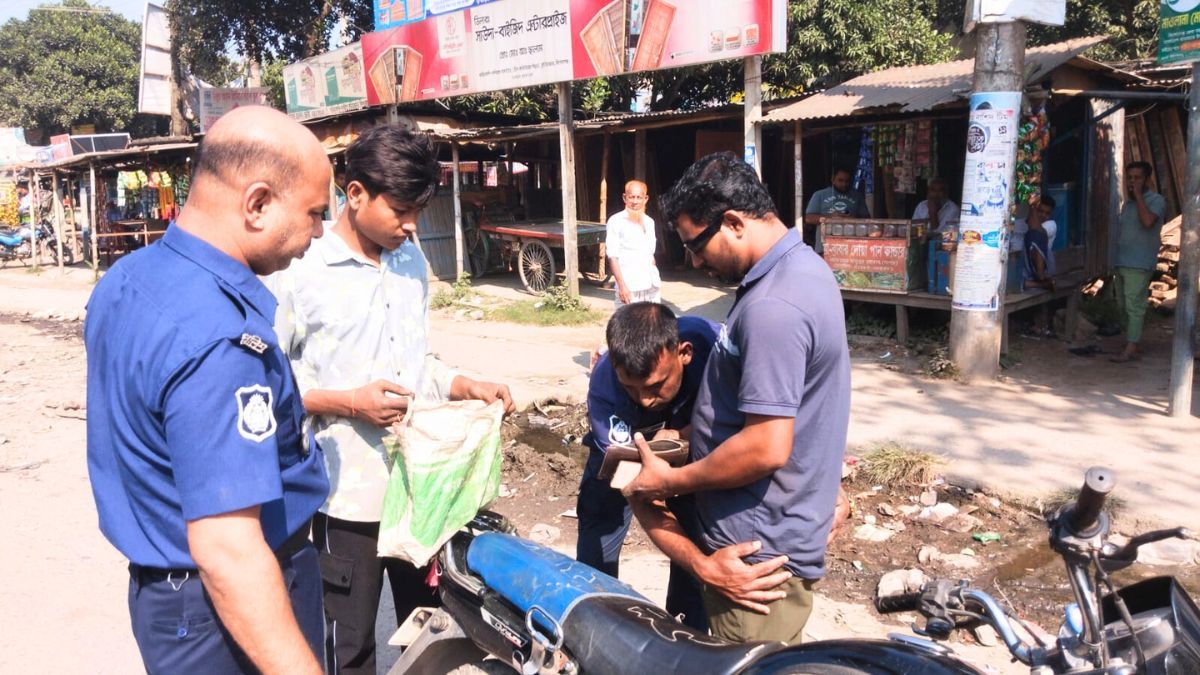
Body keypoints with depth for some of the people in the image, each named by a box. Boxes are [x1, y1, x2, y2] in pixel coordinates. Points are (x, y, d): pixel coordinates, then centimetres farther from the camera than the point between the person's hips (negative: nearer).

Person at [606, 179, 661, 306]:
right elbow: (613, 257, -9)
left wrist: (656, 278, 16)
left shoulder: (649, 222, 14)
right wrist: (622, 285, -16)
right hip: (629, 288, -6)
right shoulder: (616, 221, -5)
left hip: (651, 286, 6)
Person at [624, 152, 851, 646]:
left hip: (758, 552, -10)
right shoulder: (804, 266, 7)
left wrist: (669, 481, -16)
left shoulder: (772, 307, -27)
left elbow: (766, 449, -29)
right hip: (779, 533, 10)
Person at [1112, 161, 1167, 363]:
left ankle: (1131, 349, -11)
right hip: (1122, 263, 8)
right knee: (1124, 307, 10)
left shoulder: (1156, 200, -6)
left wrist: (1138, 195, -18)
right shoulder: (1128, 203, 17)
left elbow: (1147, 221, -26)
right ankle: (1133, 344, 18)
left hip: (1139, 265, -8)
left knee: (1134, 306, -11)